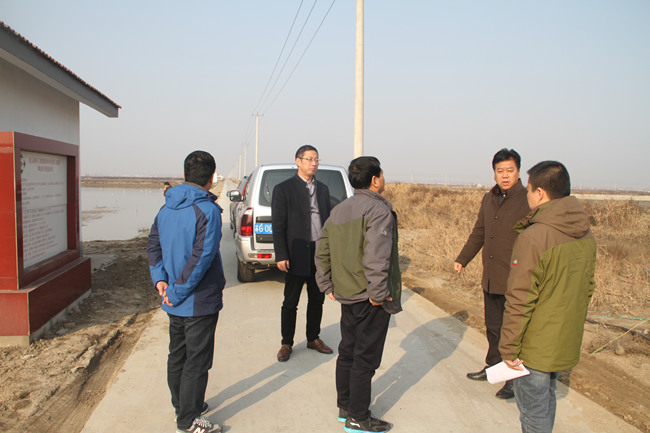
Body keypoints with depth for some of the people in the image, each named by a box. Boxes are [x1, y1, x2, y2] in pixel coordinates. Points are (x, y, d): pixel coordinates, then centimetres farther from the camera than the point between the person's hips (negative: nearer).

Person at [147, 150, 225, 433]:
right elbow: (202, 257, -25)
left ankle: (182, 405, 37)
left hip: (175, 303, 8)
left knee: (177, 355, 20)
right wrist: (177, 292, -18)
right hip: (200, 301, -8)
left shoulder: (166, 208, 6)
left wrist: (159, 278, 1)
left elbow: (154, 245, 10)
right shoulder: (208, 211, -20)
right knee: (197, 360, 4)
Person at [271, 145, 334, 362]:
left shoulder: (323, 189, 11)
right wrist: (281, 256, -13)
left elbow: (328, 220, 14)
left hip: (321, 254, 5)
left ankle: (313, 338, 31)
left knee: (317, 299, 15)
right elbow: (278, 225, -8)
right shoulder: (283, 189, -5)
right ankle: (287, 344, 20)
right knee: (290, 302, 5)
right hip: (297, 255, -5)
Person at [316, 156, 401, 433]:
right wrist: (378, 293, -19)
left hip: (345, 295, 8)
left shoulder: (339, 211, 10)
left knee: (347, 351, 18)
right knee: (366, 358, 3)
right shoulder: (379, 210, -16)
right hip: (371, 298, -8)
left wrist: (327, 285, 14)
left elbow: (322, 251, 11)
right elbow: (376, 257, -27)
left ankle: (345, 406, 32)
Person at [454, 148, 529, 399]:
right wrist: (462, 259, 21)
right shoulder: (489, 199, 10)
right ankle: (493, 366, 37)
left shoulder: (528, 200, -11)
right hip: (491, 279, 7)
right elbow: (478, 233, 20)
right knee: (493, 327, 19)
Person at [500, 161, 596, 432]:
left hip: (535, 348, -7)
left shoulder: (534, 237, -25)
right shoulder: (586, 235, 0)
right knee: (546, 400, 26)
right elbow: (587, 289, 10)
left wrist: (509, 347, -13)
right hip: (567, 345, 8)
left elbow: (520, 300, -22)